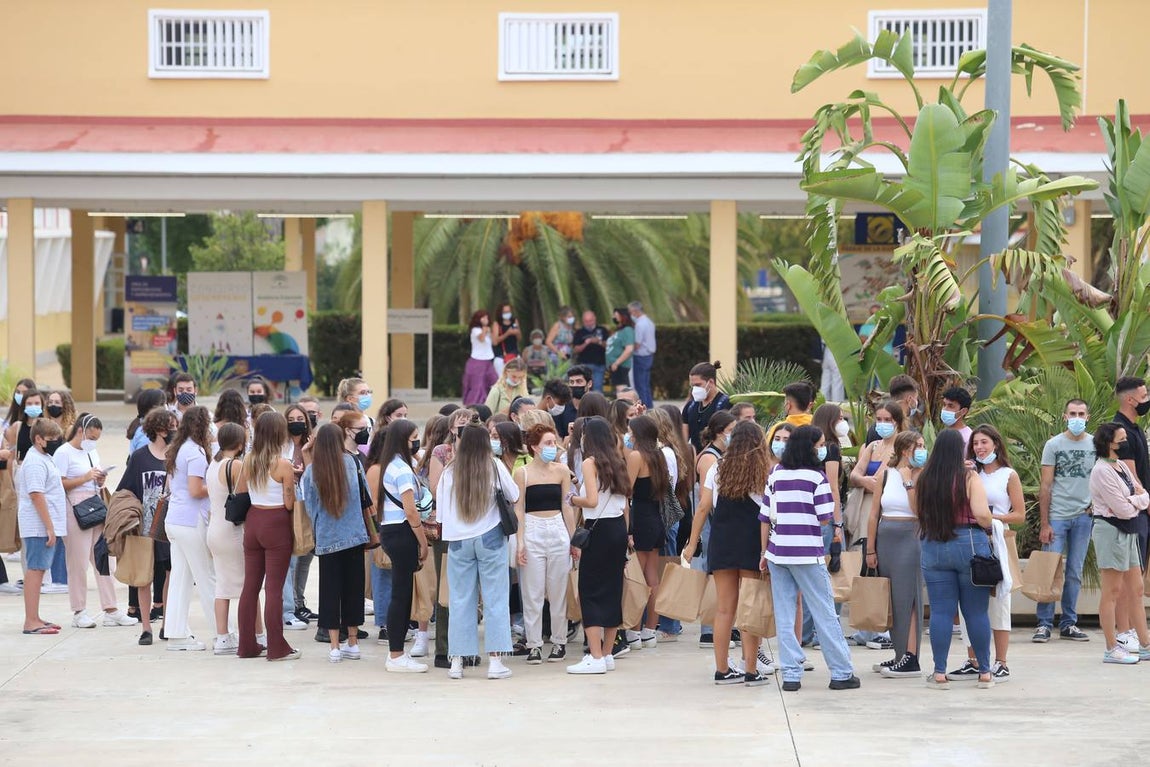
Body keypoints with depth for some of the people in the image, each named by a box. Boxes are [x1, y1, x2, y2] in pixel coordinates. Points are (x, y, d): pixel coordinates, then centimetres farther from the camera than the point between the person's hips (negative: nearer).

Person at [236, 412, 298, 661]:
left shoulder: (248, 461, 3)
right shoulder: (283, 464, -13)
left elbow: (240, 494, 10)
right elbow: (290, 503, -12)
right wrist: (292, 481, 4)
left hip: (252, 521, 6)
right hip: (276, 524, -6)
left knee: (250, 584, 10)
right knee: (274, 587, -3)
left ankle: (247, 645, 15)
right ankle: (276, 647, -1)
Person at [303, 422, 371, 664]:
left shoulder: (310, 473, -6)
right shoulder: (350, 463, -3)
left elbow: (310, 507, 4)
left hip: (326, 539, -1)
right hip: (354, 536, 1)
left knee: (330, 591, 3)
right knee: (353, 588, 10)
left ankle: (335, 647, 2)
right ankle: (352, 643, 15)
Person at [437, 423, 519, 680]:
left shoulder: (449, 472, -1)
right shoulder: (494, 467, -6)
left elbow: (440, 512, 2)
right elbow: (514, 497, 5)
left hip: (458, 540, 2)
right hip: (490, 538, -2)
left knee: (460, 600, 7)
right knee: (495, 599, 3)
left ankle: (457, 661, 7)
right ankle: (494, 660, -1)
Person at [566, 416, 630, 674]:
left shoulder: (590, 463, -9)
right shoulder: (617, 463, 12)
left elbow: (592, 500, -18)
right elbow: (625, 505, 13)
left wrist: (572, 499, 0)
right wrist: (624, 534, 18)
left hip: (599, 529, -7)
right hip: (619, 528, 7)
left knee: (590, 591, -4)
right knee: (612, 590, 11)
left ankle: (596, 657, -9)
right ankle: (607, 654, 16)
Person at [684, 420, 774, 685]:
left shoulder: (717, 469, 4)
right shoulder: (764, 473, -2)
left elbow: (704, 507, 2)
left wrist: (692, 544, 7)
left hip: (721, 543, 2)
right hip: (752, 542, -2)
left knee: (724, 608, 6)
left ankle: (722, 669, 9)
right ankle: (751, 670, 2)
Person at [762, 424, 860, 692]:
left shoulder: (776, 473, 7)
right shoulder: (816, 476, -6)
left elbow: (765, 516, 7)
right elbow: (824, 518, -10)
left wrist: (765, 552, 13)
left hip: (777, 553, 4)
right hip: (807, 554, -4)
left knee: (784, 616, 7)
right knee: (825, 614, 3)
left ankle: (791, 675, 5)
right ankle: (841, 673, 7)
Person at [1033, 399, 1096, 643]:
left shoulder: (1096, 445, 7)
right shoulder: (1054, 445, 0)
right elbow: (1045, 485, -2)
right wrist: (1044, 523, -7)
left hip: (1084, 516, 2)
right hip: (1057, 516, -2)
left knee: (1075, 573, 7)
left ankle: (1069, 624, 13)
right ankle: (1044, 623, 0)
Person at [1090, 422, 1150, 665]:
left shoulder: (1122, 466, 12)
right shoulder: (1102, 471, -16)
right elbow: (1123, 510, -19)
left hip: (1127, 532, 9)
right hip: (1111, 531, -9)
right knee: (1112, 592, -4)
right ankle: (1112, 649, 0)